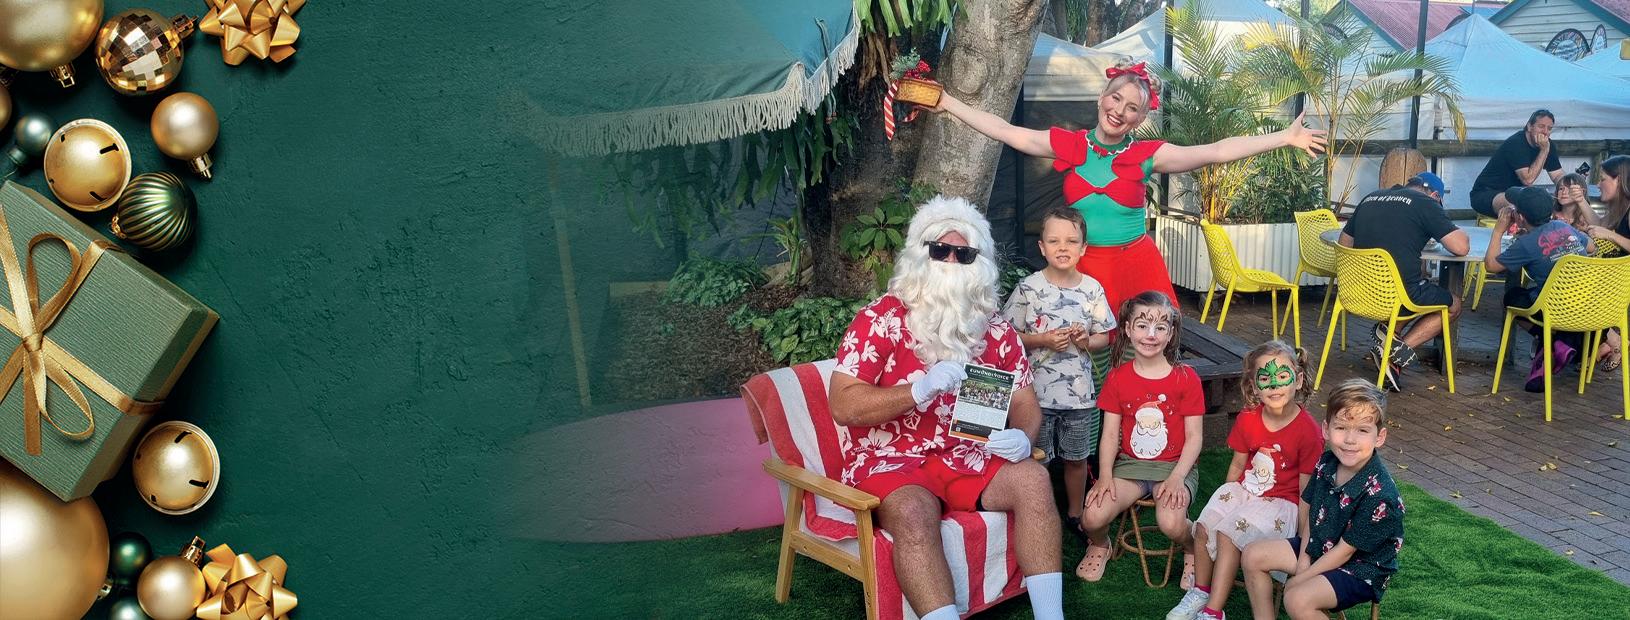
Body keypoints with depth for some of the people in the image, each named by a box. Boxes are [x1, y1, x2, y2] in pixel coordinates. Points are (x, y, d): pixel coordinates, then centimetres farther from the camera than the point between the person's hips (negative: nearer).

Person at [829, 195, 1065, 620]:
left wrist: (1021, 437, -15)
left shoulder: (996, 330, 8)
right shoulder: (880, 319, -7)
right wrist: (921, 388, -25)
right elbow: (843, 406, -13)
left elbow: (1026, 403, 10)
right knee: (913, 510, -35)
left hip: (965, 457, 5)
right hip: (888, 459, -4)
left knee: (1032, 478, -21)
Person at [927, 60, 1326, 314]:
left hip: (1137, 261, 0)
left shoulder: (1147, 155, -3)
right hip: (1085, 263, 1)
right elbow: (1006, 132, -1)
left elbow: (1216, 152, -5)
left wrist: (1283, 139, -10)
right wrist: (948, 104, -4)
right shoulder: (1068, 145, 0)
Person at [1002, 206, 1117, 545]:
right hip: (1038, 391, -2)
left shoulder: (1092, 289, 0)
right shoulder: (1029, 288, -8)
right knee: (1036, 460, 7)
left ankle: (1074, 514, 35)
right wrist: (1042, 341, -17)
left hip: (1079, 392, 3)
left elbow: (1105, 337, 7)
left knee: (1077, 457, 16)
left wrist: (1087, 341, -13)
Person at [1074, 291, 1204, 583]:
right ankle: (1100, 546, 16)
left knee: (1171, 524, -31)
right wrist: (1105, 476, -13)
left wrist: (1176, 478, -17)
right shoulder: (1117, 378, 2)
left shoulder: (1186, 378, -4)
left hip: (1173, 466, -2)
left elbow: (1193, 437, -3)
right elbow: (1110, 434, 2)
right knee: (1093, 517, -22)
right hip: (1129, 463, 2)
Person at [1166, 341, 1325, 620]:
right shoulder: (1248, 419, -3)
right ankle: (1200, 591, 5)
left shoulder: (1308, 431, -18)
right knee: (1204, 526, -16)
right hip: (1244, 489, 5)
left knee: (1228, 534, -24)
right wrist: (1225, 500, 10)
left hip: (1281, 502, -5)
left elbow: (1306, 491, -13)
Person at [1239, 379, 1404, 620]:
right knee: (1253, 555, 0)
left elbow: (1343, 551, -22)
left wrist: (1300, 580, -15)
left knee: (1298, 599, -29)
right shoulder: (1326, 463, -8)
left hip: (1362, 569, -8)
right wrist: (1304, 557, -5)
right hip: (1319, 547, 8)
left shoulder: (1379, 495, -29)